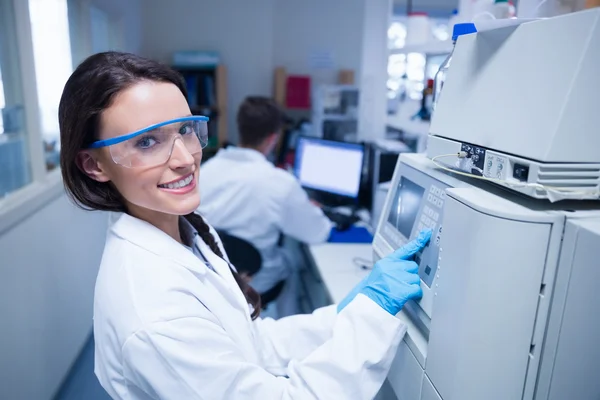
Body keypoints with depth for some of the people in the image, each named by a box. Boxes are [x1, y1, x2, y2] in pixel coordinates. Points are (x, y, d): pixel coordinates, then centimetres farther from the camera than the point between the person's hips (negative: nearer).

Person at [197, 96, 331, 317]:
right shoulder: (281, 182, -23)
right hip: (249, 281, -4)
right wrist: (311, 210, 12)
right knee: (288, 259, 26)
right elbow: (318, 234, -9)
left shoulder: (207, 167, -8)